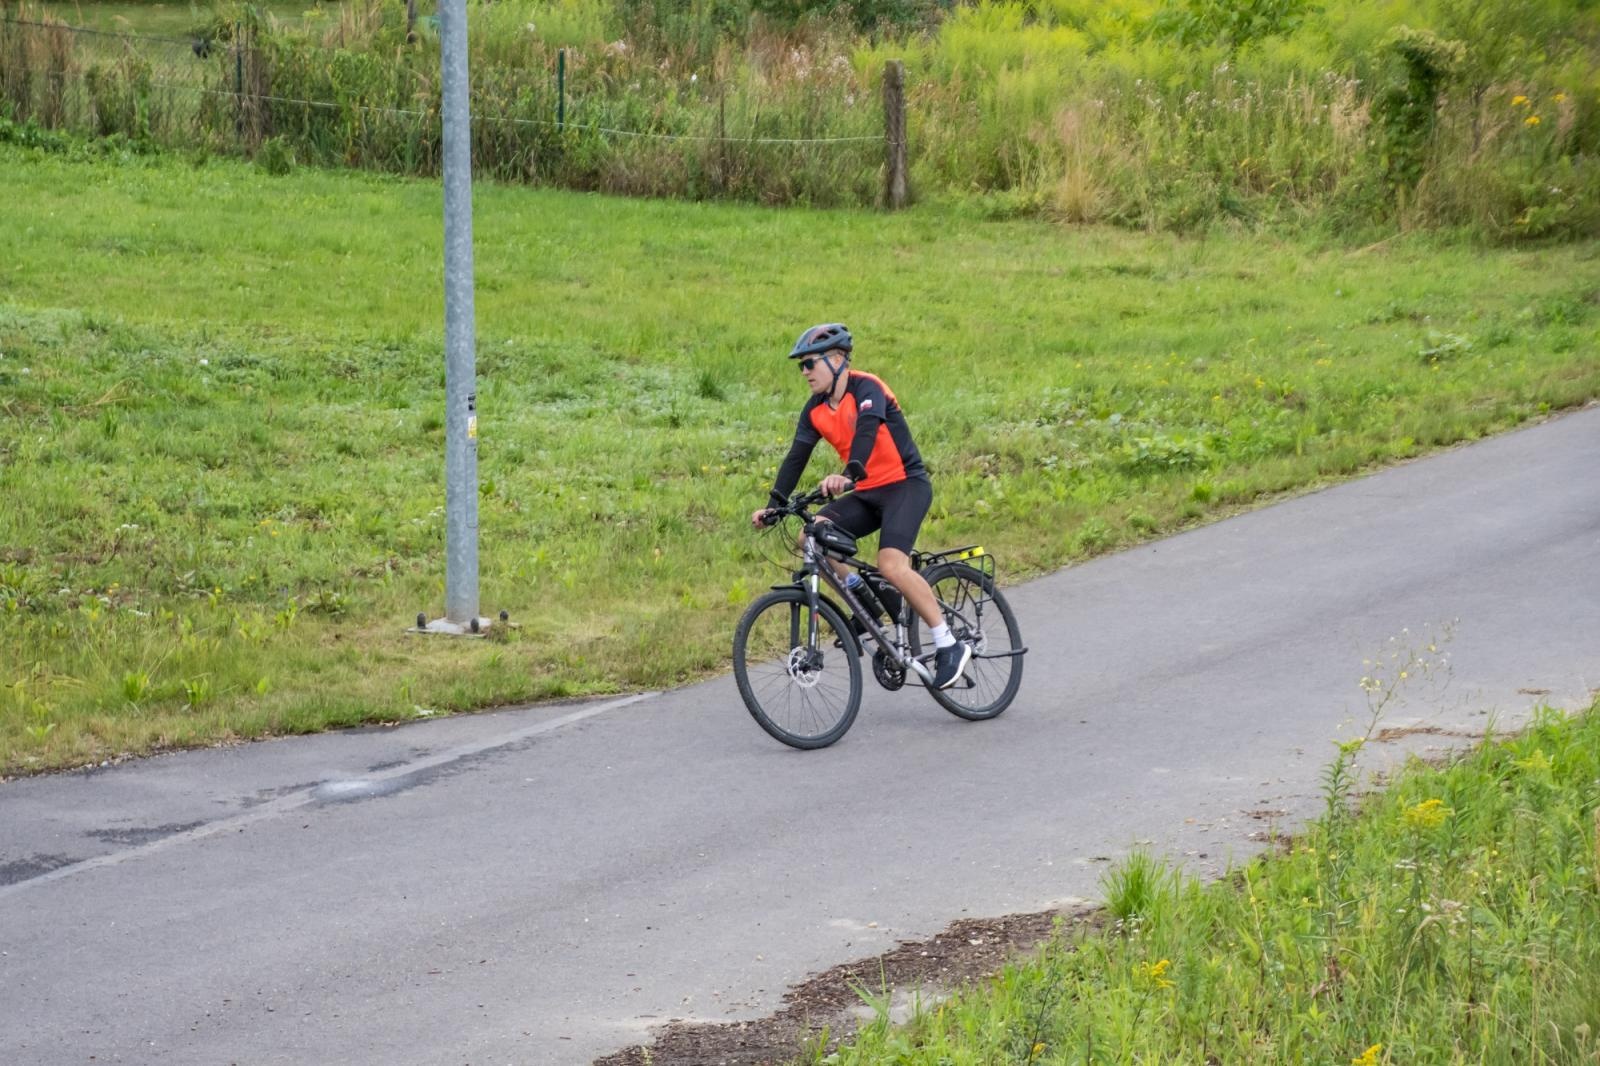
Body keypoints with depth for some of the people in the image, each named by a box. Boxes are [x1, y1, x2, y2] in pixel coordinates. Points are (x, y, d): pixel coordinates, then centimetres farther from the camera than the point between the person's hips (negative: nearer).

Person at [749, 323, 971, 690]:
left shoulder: (865, 388, -16)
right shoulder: (816, 410, 6)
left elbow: (867, 430, -33)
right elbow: (796, 458, 5)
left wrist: (848, 475, -50)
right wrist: (773, 506, -6)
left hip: (906, 484, -7)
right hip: (867, 494, 7)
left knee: (891, 565, -26)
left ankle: (950, 646, -18)